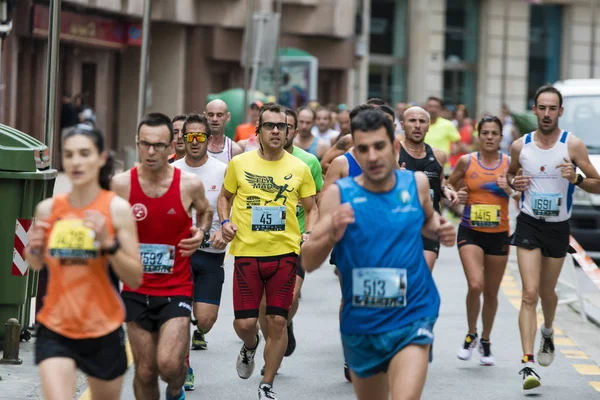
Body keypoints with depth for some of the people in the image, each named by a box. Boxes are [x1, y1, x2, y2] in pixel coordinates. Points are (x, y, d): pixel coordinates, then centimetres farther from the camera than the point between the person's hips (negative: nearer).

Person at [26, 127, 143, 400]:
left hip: (103, 331, -1)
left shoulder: (117, 208, -8)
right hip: (55, 329, 1)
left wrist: (107, 242, -23)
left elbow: (135, 279, -10)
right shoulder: (47, 209, -1)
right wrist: (33, 248, -4)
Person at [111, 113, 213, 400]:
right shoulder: (121, 184, -6)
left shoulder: (190, 185, -6)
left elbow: (205, 211, 16)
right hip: (136, 292, 1)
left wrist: (201, 232, -4)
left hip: (176, 290, -1)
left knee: (168, 364, -17)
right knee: (145, 372, 4)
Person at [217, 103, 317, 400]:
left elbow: (311, 208, 11)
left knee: (278, 322, 0)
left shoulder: (299, 168, 3)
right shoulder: (239, 163, 2)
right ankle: (250, 346, 34)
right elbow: (225, 197, 15)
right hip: (247, 251, 0)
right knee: (244, 323, -4)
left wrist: (309, 233, -7)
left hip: (285, 252, 0)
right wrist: (225, 221, -3)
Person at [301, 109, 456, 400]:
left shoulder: (417, 183, -2)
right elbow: (308, 262, -11)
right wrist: (332, 235, -30)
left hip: (411, 319, -1)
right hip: (360, 322, 1)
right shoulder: (338, 194, -9)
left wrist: (439, 230, -1)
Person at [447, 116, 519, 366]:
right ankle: (471, 335, 5)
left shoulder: (510, 163, -1)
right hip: (470, 232, -1)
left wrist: (510, 191, -14)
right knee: (475, 285, -19)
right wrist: (457, 197, -6)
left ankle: (485, 341, 31)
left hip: (499, 234, 1)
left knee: (491, 293, 10)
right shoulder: (466, 162, -1)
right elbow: (448, 186, 14)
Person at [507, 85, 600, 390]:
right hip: (529, 224, 0)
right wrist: (514, 183, -6)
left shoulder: (573, 145, -9)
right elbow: (510, 174, 18)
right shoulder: (520, 146, -2)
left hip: (558, 227, 0)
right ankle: (528, 363, -18)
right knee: (530, 294, -13)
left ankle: (548, 333, 51)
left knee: (547, 292, 17)